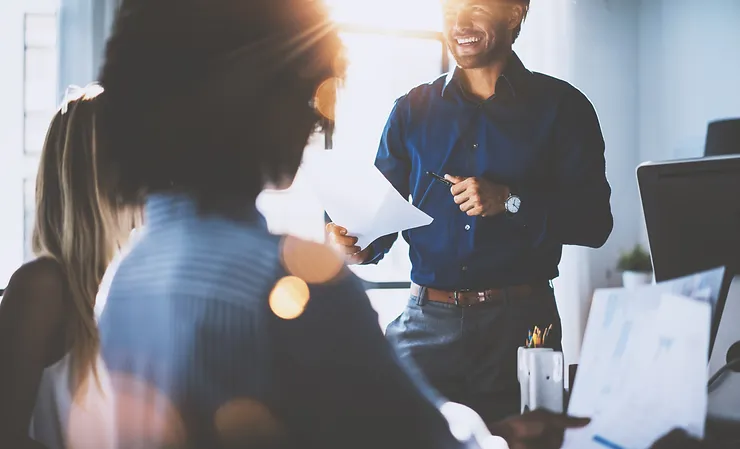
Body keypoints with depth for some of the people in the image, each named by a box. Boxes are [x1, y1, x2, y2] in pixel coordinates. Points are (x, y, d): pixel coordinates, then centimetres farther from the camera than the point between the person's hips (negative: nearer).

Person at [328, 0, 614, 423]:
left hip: (520, 324, -1)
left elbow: (595, 221, -4)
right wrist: (360, 244, -10)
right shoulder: (412, 110, 10)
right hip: (426, 321, 2)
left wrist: (510, 202, -16)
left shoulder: (561, 107, 2)